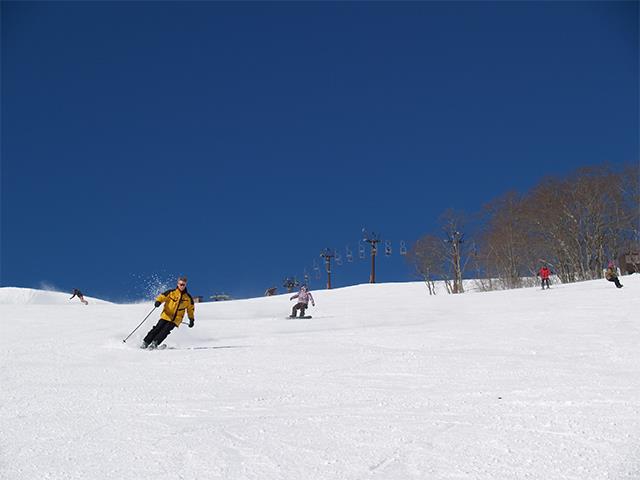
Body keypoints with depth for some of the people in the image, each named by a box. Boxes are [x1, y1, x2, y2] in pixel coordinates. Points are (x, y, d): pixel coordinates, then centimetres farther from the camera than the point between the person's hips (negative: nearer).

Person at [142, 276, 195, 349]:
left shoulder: (188, 297, 6)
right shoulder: (171, 292, -1)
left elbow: (191, 308, 17)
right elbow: (162, 296, -9)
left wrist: (192, 319, 17)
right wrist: (158, 301, -31)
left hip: (176, 319, 1)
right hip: (166, 316, 0)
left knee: (165, 330, -19)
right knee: (158, 328, -12)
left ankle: (155, 343, -19)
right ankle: (145, 342, -4)